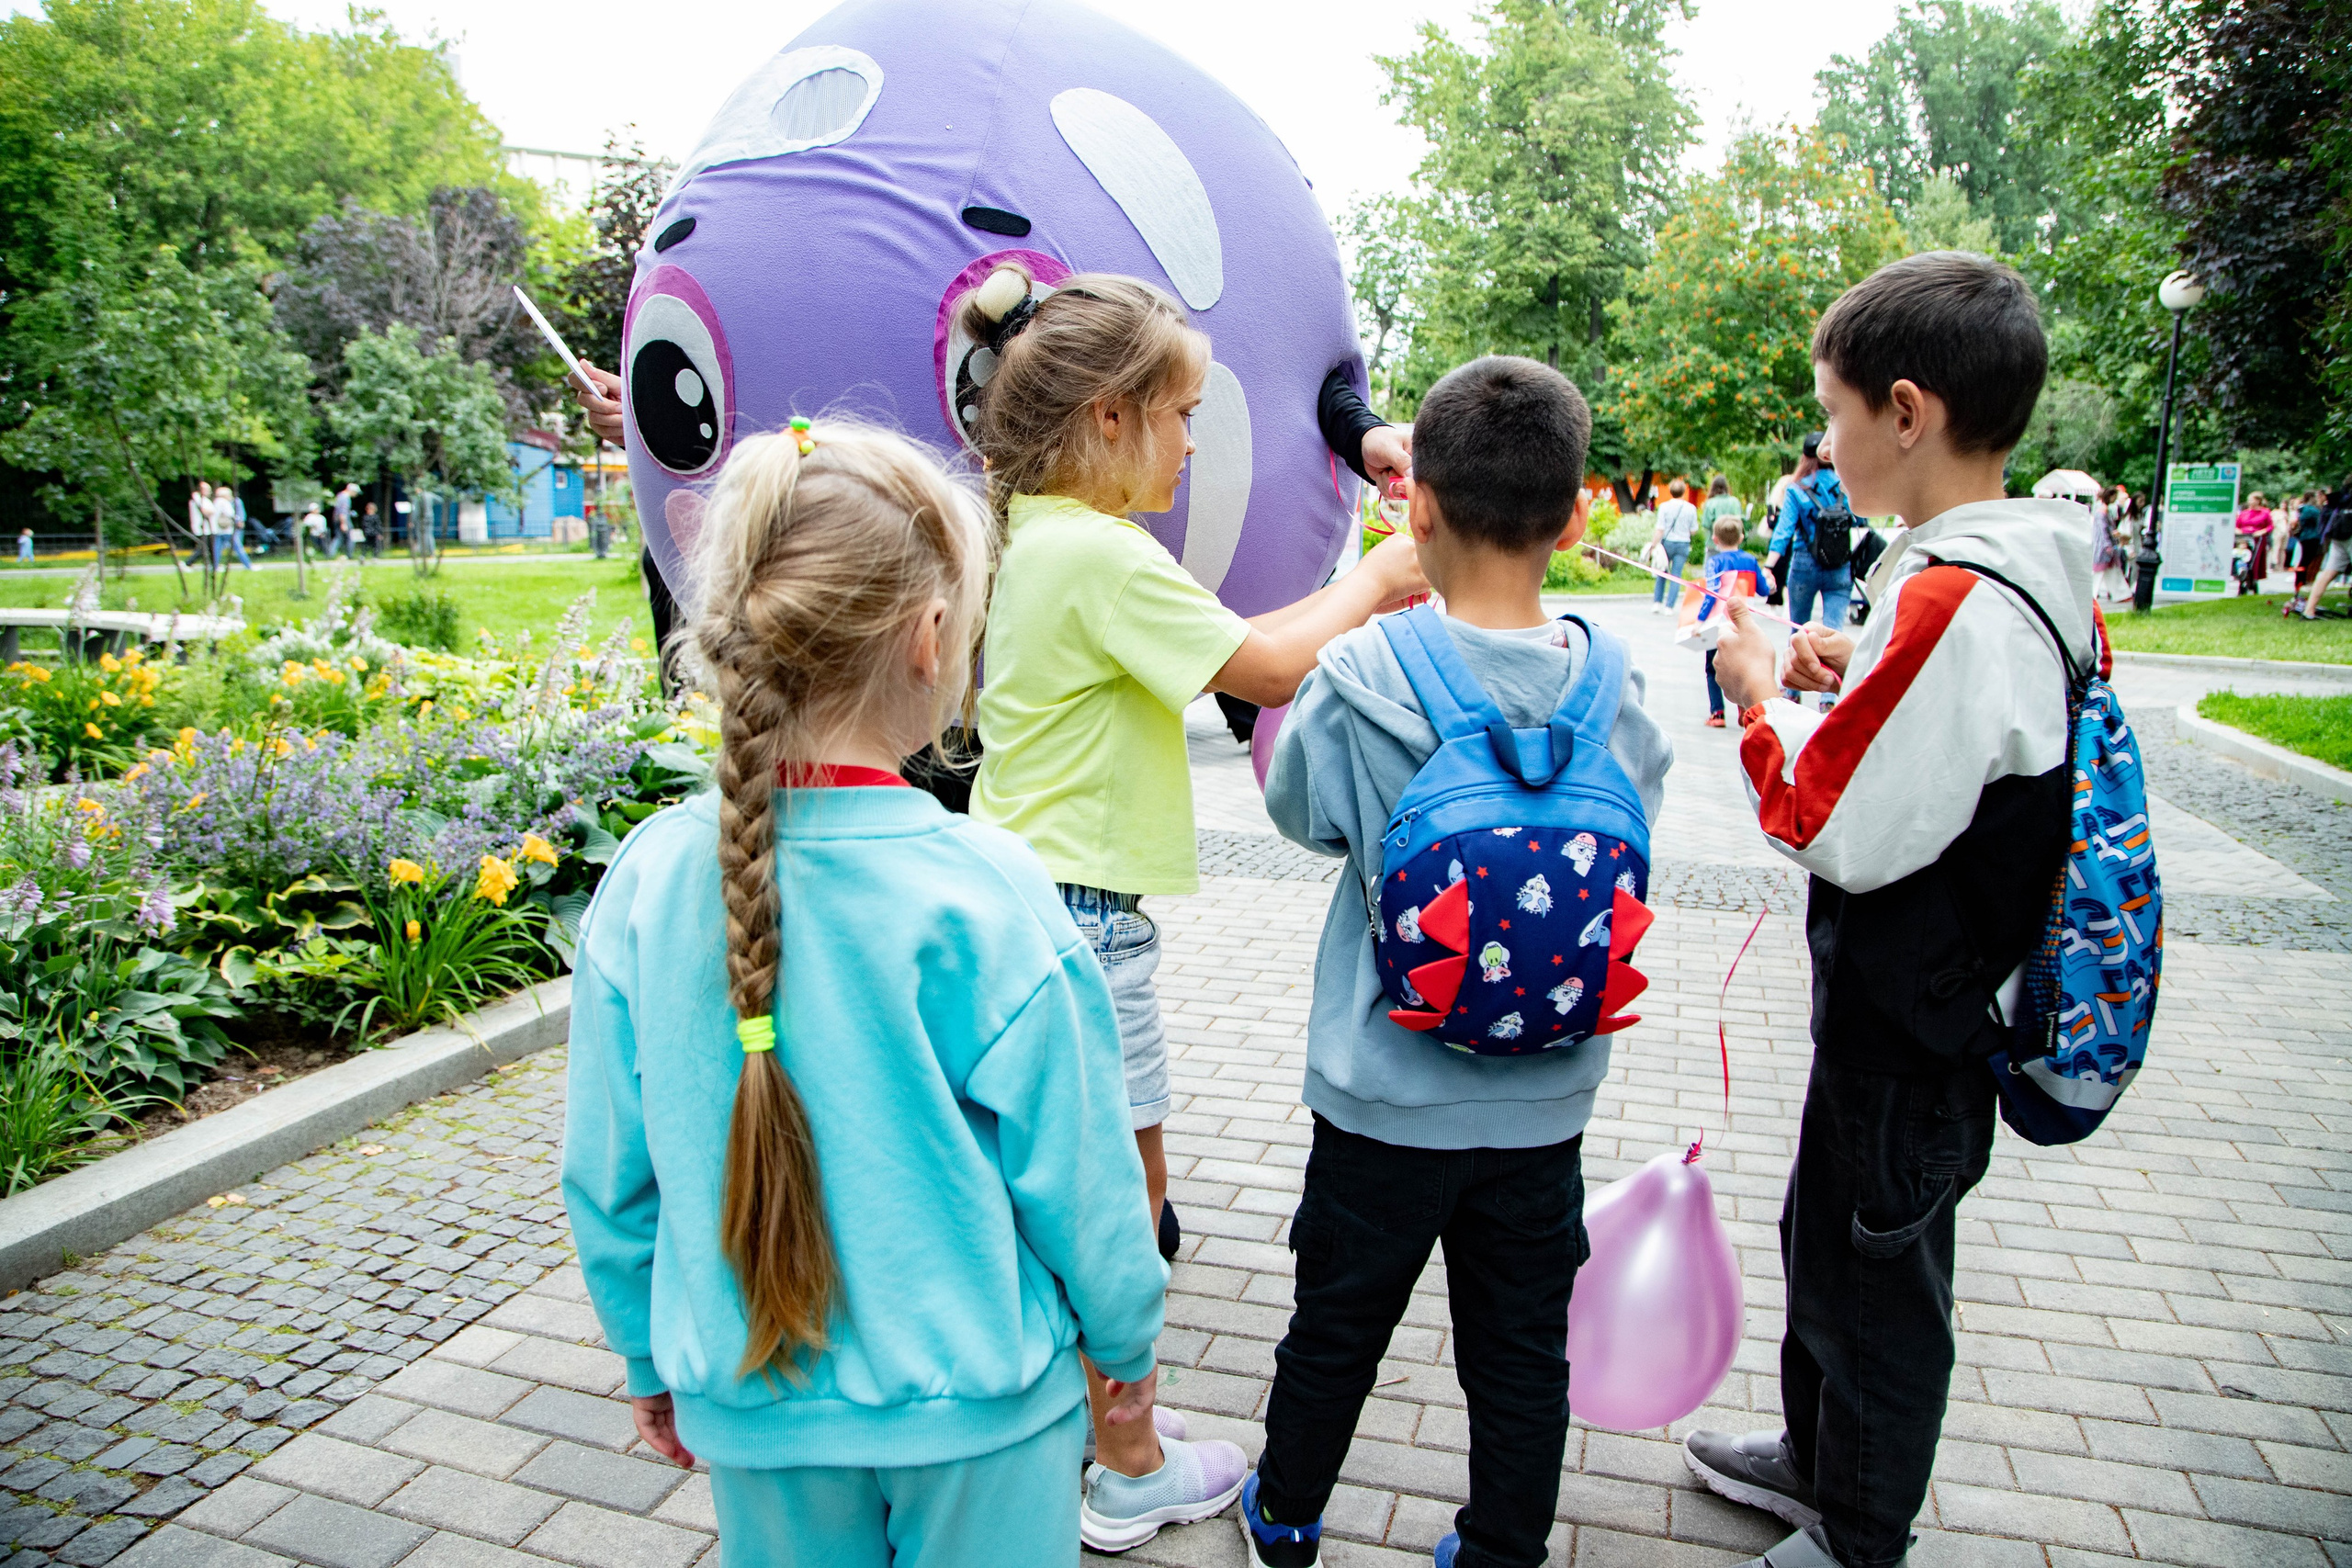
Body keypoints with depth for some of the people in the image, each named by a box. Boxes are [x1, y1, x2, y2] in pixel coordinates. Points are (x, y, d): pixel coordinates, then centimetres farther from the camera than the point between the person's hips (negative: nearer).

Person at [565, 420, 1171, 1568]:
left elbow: (606, 1175, -2)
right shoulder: (980, 891, -24)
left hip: (752, 1405, 3)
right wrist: (1129, 1342, 5)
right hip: (974, 1403, -3)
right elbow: (1075, 1171, -14)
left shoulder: (646, 879, -13)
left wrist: (651, 1360, 15)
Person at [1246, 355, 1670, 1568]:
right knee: (1521, 1351, 19)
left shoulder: (1357, 681, -20)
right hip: (1544, 1095, 2)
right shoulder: (1613, 693, -11)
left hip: (1387, 1091, -1)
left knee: (1336, 1324, 20)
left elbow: (1296, 809, -1)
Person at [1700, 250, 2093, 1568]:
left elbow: (1842, 834, -27)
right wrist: (1855, 673, 2)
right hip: (1925, 1000, 9)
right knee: (1826, 1237, 25)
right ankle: (1817, 1457, 47)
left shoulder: (1955, 603, -28)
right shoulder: (2042, 579, 2)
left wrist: (1762, 692, -14)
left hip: (1909, 1036, -9)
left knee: (1869, 1283, 11)